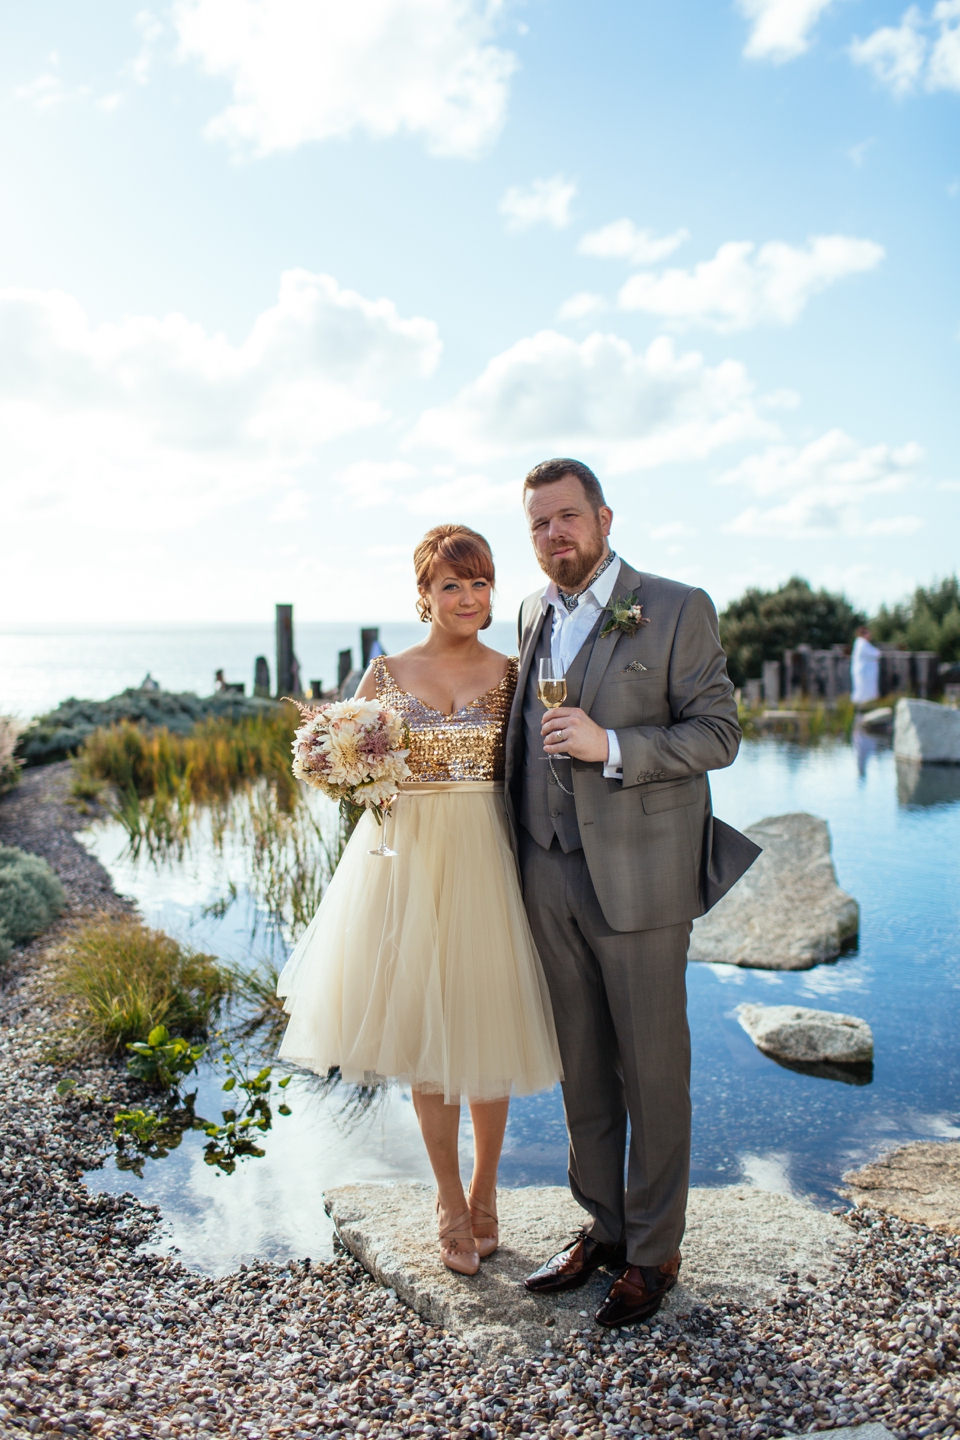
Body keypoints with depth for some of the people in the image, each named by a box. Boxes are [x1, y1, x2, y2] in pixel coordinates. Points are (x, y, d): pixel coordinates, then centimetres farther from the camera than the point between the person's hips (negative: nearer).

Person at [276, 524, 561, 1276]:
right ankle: (451, 1201, 29)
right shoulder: (387, 675, 3)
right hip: (410, 859, 0)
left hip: (487, 861, 0)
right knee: (425, 1037, 9)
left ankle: (485, 1189, 33)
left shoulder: (512, 675, 4)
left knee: (487, 1028, 8)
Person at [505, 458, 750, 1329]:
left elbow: (718, 733, -9)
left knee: (652, 1069, 6)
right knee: (583, 1065, 15)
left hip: (639, 876, -5)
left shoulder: (678, 610, -6)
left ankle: (655, 1253, 23)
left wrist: (610, 746, -22)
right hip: (551, 875, 5)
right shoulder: (534, 614, 12)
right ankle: (602, 1229, 32)